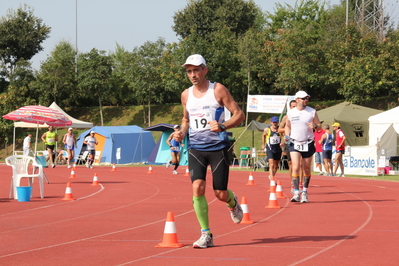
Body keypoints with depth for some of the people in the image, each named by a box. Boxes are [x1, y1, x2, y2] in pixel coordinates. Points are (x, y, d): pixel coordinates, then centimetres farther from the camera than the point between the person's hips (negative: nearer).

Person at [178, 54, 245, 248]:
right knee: (197, 187, -16)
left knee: (220, 194, 0)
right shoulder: (186, 95, 8)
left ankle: (233, 203, 40)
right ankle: (206, 235, -9)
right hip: (195, 149, 3)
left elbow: (239, 115, -5)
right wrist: (182, 132, 3)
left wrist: (222, 126, -22)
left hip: (218, 147, -3)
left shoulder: (218, 90, -5)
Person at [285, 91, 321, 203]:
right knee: (295, 167, -14)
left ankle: (305, 192, 23)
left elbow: (319, 125, 6)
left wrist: (315, 126, -17)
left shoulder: (312, 112, 0)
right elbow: (287, 126, 17)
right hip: (294, 143, 0)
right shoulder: (290, 113, 2)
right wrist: (287, 135, -2)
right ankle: (296, 193, -14)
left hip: (308, 143, 0)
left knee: (306, 169, 7)